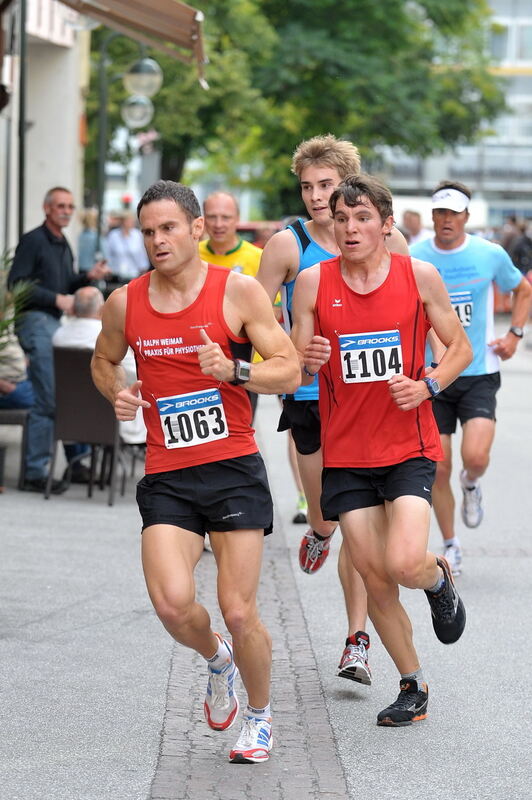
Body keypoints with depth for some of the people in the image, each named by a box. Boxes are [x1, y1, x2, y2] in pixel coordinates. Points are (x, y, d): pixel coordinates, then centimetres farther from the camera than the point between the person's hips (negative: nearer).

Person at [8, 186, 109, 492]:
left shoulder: (63, 245, 19)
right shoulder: (33, 241, -8)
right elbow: (17, 283, -16)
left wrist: (89, 277, 6)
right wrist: (57, 299, -19)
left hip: (57, 322, 9)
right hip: (36, 321, -9)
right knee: (49, 400, -11)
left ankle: (77, 461, 21)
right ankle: (36, 473, -7)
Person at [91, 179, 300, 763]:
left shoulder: (239, 291, -3)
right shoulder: (126, 303, 6)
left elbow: (290, 371, -2)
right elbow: (103, 360, 25)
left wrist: (234, 370, -20)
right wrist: (117, 394, 4)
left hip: (234, 470, -2)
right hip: (166, 476, 2)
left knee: (238, 612, -5)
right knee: (172, 604, -17)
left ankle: (260, 713, 23)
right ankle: (216, 659, 19)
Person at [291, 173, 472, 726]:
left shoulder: (419, 276, -3)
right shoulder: (313, 282, -1)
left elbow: (460, 348, 6)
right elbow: (296, 370, 4)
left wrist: (426, 386, -12)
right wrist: (307, 362, -19)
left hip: (409, 447, -2)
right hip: (345, 452, 2)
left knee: (404, 563, -20)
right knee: (374, 579, 3)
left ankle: (439, 578, 18)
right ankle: (413, 686, 23)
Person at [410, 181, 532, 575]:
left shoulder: (491, 255, -2)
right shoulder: (414, 258, -4)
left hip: (479, 373, -1)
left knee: (476, 457, -18)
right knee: (438, 469, 1)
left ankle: (471, 485, 19)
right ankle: (451, 546, 19)